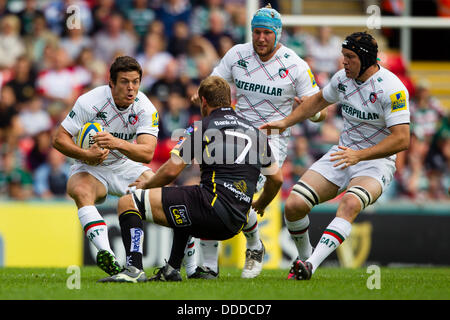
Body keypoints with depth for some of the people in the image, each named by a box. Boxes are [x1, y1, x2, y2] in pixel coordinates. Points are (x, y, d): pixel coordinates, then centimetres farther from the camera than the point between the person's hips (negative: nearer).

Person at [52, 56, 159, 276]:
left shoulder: (146, 109, -14)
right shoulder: (90, 102, -19)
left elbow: (147, 153, -26)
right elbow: (59, 139, -14)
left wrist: (117, 143, -45)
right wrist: (85, 155, -33)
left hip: (127, 167, 2)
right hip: (90, 168, -2)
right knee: (81, 192, -36)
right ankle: (105, 253, -53)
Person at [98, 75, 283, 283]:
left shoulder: (201, 128, 3)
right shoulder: (255, 132, 20)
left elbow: (171, 171, -1)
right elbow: (277, 178, 26)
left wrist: (146, 184, 19)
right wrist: (260, 206, 45)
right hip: (234, 225, 7)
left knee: (128, 203, -1)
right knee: (185, 210, 42)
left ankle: (134, 269, -19)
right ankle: (172, 270, 29)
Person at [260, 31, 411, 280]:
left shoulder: (392, 89, -18)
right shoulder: (343, 78, 2)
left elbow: (402, 139, -24)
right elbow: (319, 100, 25)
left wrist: (359, 155, -30)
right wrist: (285, 122, 15)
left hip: (375, 162, -6)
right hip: (343, 154, 6)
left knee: (350, 204, -37)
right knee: (294, 205, -11)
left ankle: (310, 266, -45)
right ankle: (304, 257, 17)